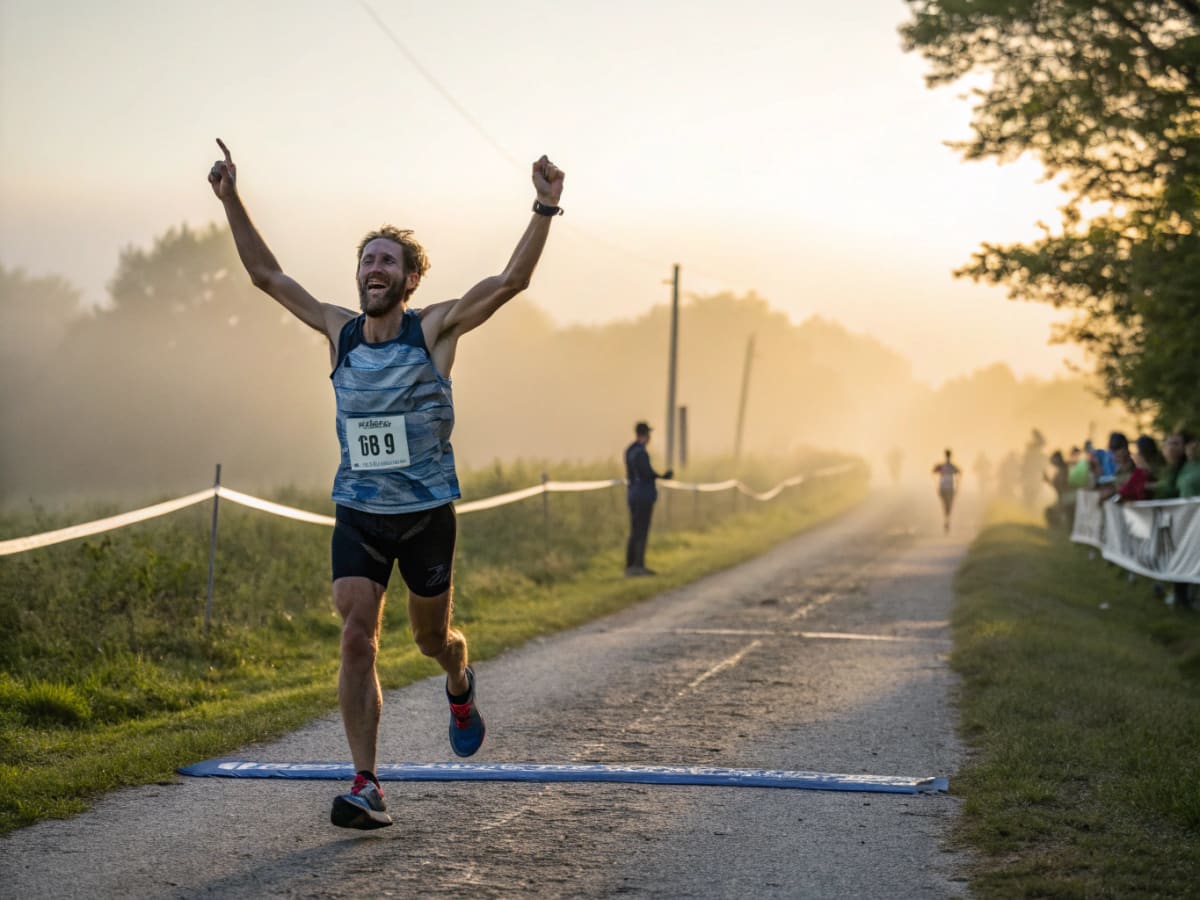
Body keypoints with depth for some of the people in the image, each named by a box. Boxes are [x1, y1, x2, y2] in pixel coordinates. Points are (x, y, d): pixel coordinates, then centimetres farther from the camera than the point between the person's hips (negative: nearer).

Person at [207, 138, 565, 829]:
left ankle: (460, 688, 50)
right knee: (357, 637, -12)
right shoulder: (339, 331, 2)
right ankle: (366, 785, -9)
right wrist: (232, 201, 2)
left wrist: (546, 210, -26)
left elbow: (512, 281, -16)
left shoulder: (435, 329, -7)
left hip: (428, 512, -2)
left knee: (432, 637, 12)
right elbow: (267, 274, 8)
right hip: (358, 512, 2)